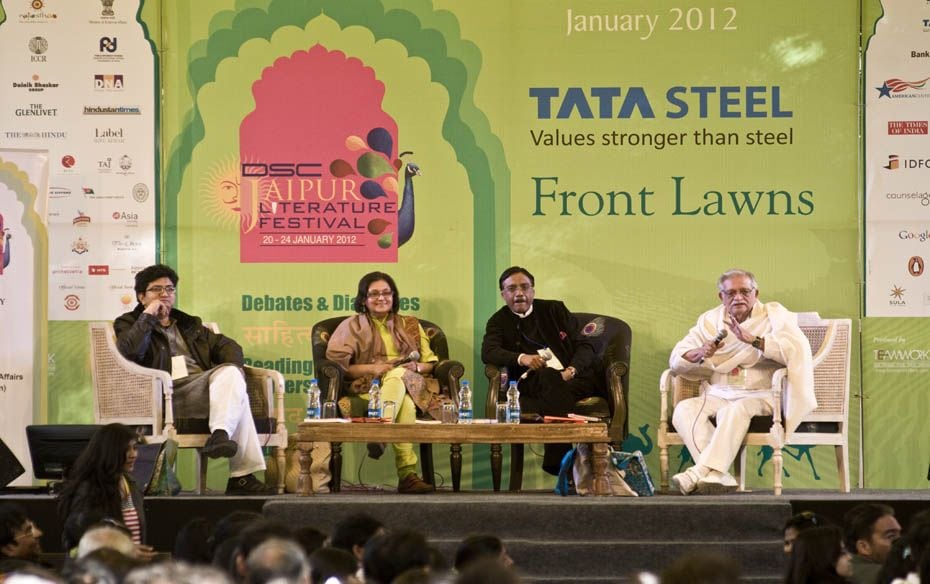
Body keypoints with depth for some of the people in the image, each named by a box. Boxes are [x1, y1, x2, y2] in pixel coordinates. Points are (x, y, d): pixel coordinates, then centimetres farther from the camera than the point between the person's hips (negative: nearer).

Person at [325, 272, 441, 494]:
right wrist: (372, 368, -9)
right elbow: (336, 363, 5)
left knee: (398, 375, -39)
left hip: (411, 383, 2)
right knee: (405, 402, -38)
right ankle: (407, 472, -53)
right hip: (368, 387, -2)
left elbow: (430, 362, 21)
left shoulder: (410, 325, 28)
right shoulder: (352, 326, 19)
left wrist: (417, 367, -4)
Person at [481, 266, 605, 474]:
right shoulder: (499, 322, 18)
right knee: (548, 376, -37)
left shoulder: (554, 310, 18)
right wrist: (521, 358, -22)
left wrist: (572, 370, -13)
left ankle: (555, 461, -41)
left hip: (575, 378, 0)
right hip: (534, 384, 0)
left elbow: (585, 345, 10)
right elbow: (488, 352, -2)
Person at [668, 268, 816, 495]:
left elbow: (796, 349, -16)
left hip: (760, 396, -4)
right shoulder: (709, 320, 14)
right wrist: (699, 354, -14)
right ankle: (719, 477, -39)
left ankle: (701, 472, -42)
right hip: (718, 395, 4)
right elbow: (676, 360, 8)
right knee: (684, 409, -25)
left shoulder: (774, 315, 4)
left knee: (735, 410, -37)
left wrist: (753, 340, -23)